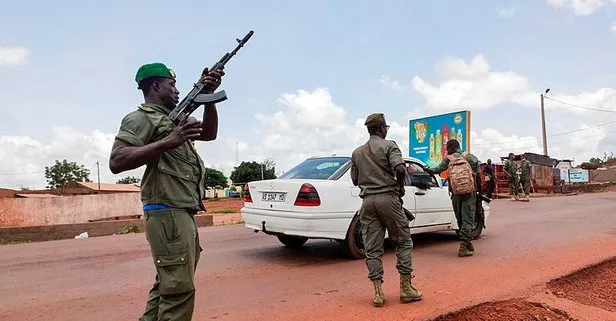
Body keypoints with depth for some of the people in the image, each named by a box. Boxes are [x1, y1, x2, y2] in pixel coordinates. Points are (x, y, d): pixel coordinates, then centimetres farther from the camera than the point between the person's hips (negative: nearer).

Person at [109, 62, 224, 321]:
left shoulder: (175, 118, 20)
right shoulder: (141, 118, -5)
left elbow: (209, 133, 19)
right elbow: (116, 162, -17)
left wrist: (208, 95, 6)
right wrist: (167, 142, -24)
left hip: (183, 215, 9)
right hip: (168, 214, -9)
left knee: (167, 286, 16)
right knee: (179, 290, -8)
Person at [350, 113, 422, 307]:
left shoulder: (357, 152, 13)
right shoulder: (389, 145, -2)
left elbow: (355, 180, 15)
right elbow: (400, 168, -17)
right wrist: (401, 187, -2)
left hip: (367, 200, 4)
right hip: (387, 198, -4)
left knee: (372, 249, 4)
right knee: (403, 242, 10)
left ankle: (378, 293, 3)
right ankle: (405, 288, 10)